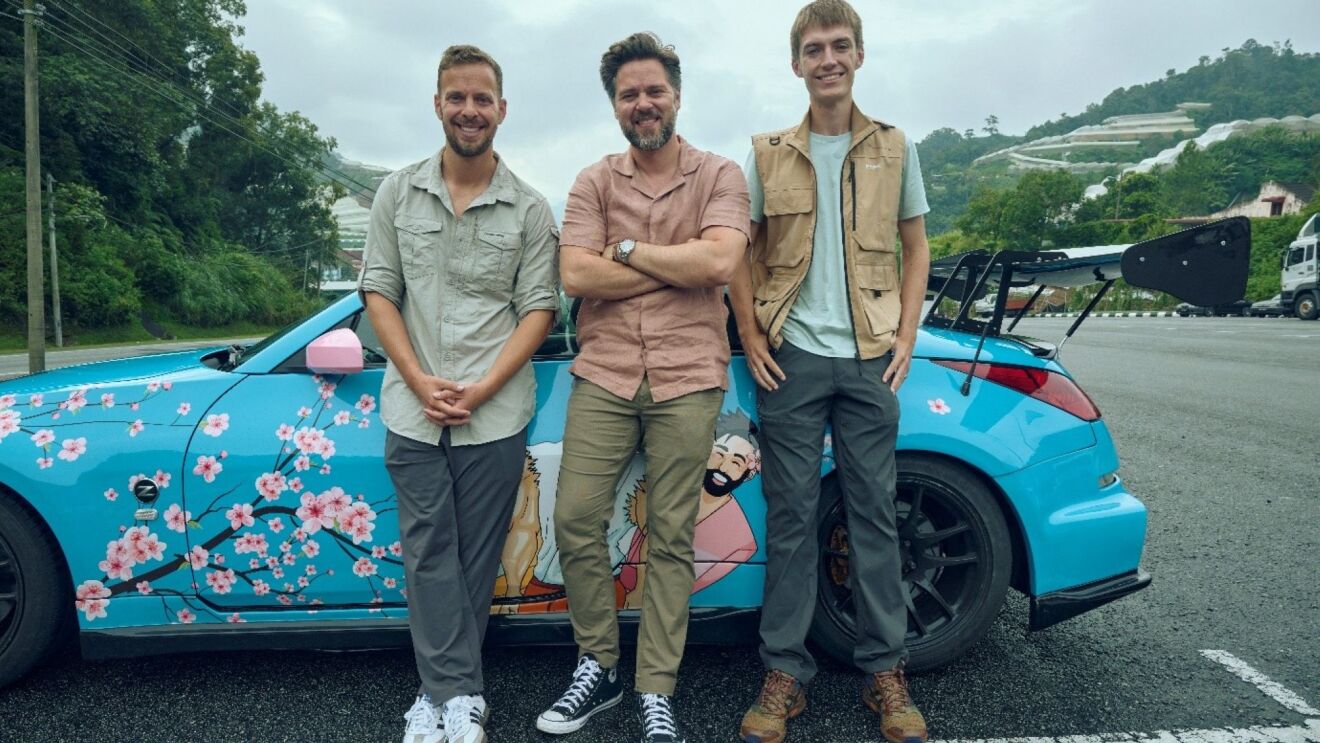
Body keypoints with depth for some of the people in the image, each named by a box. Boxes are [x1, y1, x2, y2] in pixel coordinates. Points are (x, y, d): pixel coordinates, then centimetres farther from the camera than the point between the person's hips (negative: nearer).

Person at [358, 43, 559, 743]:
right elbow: (378, 290, 5)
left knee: (476, 555, 6)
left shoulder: (529, 208, 1)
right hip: (413, 412, 2)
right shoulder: (398, 193, 6)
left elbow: (538, 308, -2)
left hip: (494, 415, -1)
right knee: (428, 551, 3)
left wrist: (481, 390, -12)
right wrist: (420, 382, -7)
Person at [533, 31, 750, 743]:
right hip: (603, 377, 2)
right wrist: (678, 267, -8)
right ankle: (597, 667, 20)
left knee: (670, 539, 4)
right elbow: (575, 275, -6)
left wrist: (627, 249, -8)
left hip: (686, 381, -2)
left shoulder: (719, 176, 4)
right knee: (574, 523, -1)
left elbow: (719, 262, -15)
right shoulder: (594, 183, 9)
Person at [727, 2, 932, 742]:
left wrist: (905, 339, 1)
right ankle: (785, 673, 14)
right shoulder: (769, 154, 6)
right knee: (791, 516, 4)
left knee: (875, 513, 6)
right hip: (792, 357, 0)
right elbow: (742, 253, 9)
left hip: (869, 360, 1)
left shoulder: (894, 148, 8)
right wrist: (752, 338, -2)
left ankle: (886, 671, 18)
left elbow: (916, 246, 11)